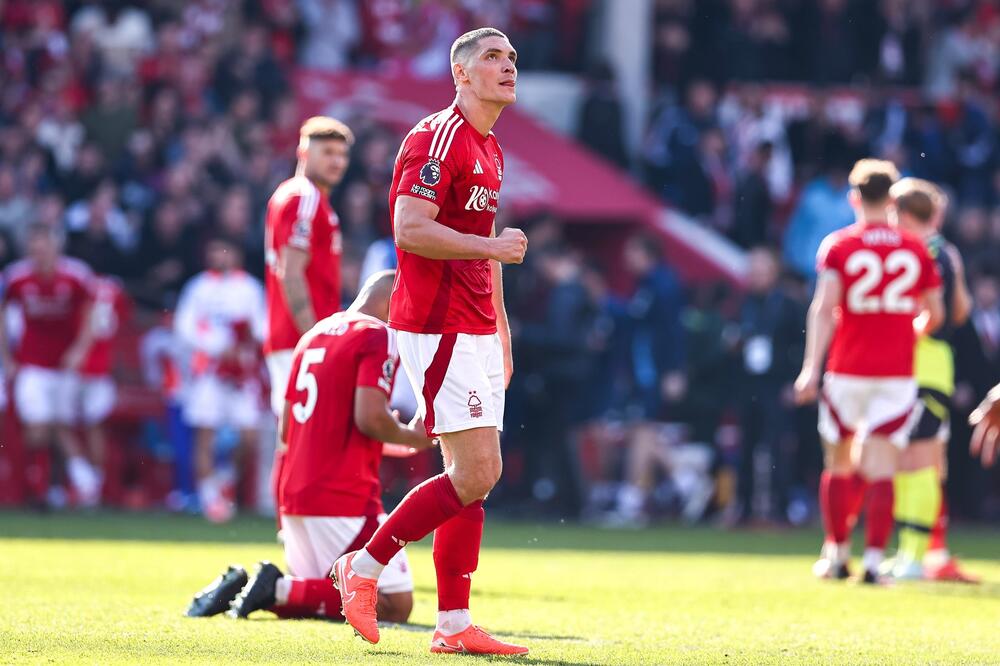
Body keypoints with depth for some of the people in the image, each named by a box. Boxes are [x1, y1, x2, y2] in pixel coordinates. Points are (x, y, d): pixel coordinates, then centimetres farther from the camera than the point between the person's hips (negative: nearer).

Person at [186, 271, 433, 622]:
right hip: (345, 499, -8)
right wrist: (412, 437, 1)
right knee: (395, 604, -4)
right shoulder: (379, 335, -6)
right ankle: (282, 589, -17)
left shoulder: (313, 335, 19)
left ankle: (238, 586, -4)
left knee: (311, 597, 20)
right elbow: (370, 418, -19)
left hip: (293, 493, 8)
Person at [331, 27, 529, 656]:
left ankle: (455, 625, 9)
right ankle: (364, 567, 1)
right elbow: (410, 230, -22)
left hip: (476, 333, 10)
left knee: (483, 474, 6)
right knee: (473, 475, -12)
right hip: (438, 331, -10)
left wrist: (502, 332, 24)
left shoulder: (490, 151, 19)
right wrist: (492, 246, -23)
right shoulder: (439, 137, -12)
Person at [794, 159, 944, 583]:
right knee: (879, 469, -3)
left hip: (847, 371, -1)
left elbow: (824, 308, -11)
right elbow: (935, 313, 10)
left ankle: (837, 554, 20)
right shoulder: (916, 250, 4)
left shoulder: (837, 246, -3)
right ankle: (873, 560, -10)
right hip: (897, 372, 1)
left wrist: (811, 368, -12)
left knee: (840, 465, 13)